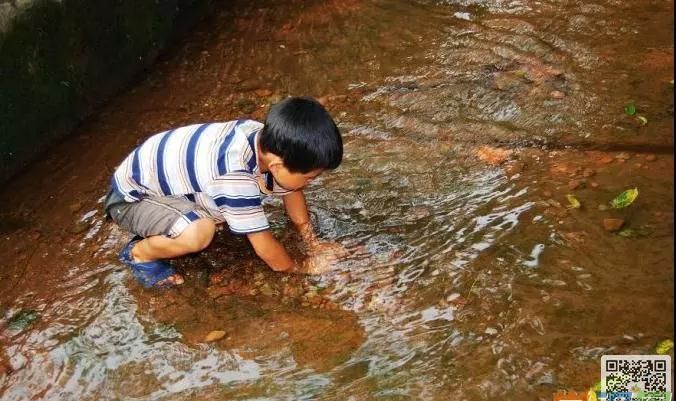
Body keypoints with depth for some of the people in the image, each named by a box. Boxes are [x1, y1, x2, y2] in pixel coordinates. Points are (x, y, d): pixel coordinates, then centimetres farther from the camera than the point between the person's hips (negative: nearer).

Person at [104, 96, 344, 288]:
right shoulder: (235, 176, -39)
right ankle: (140, 253, -4)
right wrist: (301, 267, -10)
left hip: (170, 177, 8)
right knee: (199, 232, -32)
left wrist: (313, 243, 5)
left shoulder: (270, 141, -14)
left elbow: (291, 192, 6)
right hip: (130, 196, -8)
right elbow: (263, 245, -27)